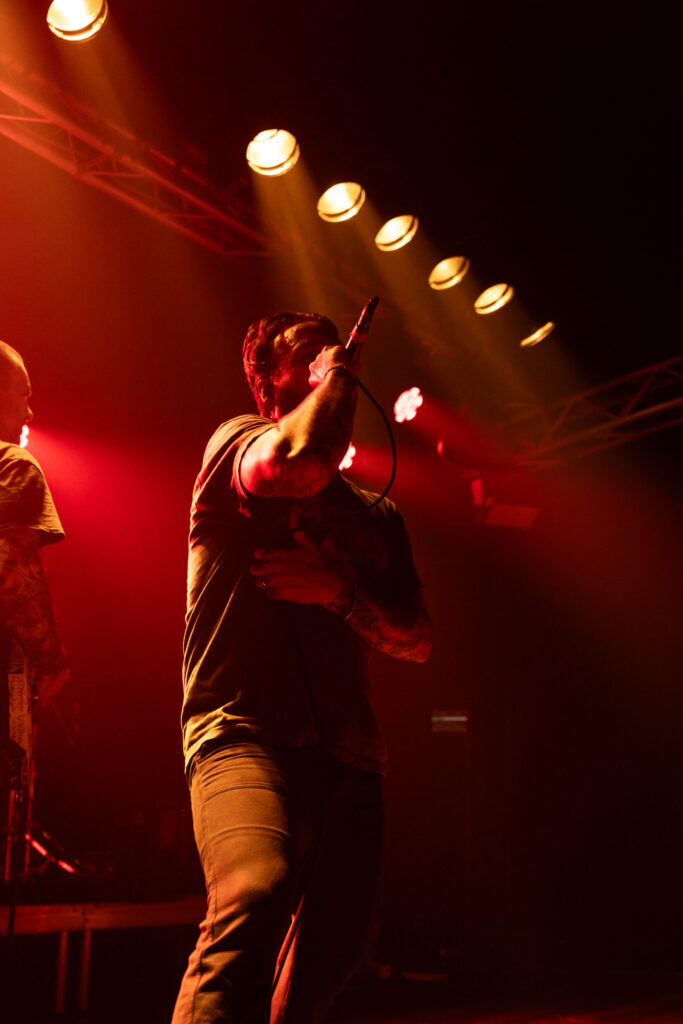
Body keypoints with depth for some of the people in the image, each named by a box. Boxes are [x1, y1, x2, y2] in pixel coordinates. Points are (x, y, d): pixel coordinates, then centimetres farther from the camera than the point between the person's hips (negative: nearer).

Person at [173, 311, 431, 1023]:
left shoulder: (376, 514, 22)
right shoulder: (234, 442, 6)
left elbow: (417, 640, 17)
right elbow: (300, 462, -20)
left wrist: (341, 593, -3)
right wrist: (336, 376, -1)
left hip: (349, 758, 7)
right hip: (245, 731, -6)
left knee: (332, 953, 11)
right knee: (256, 897, -33)